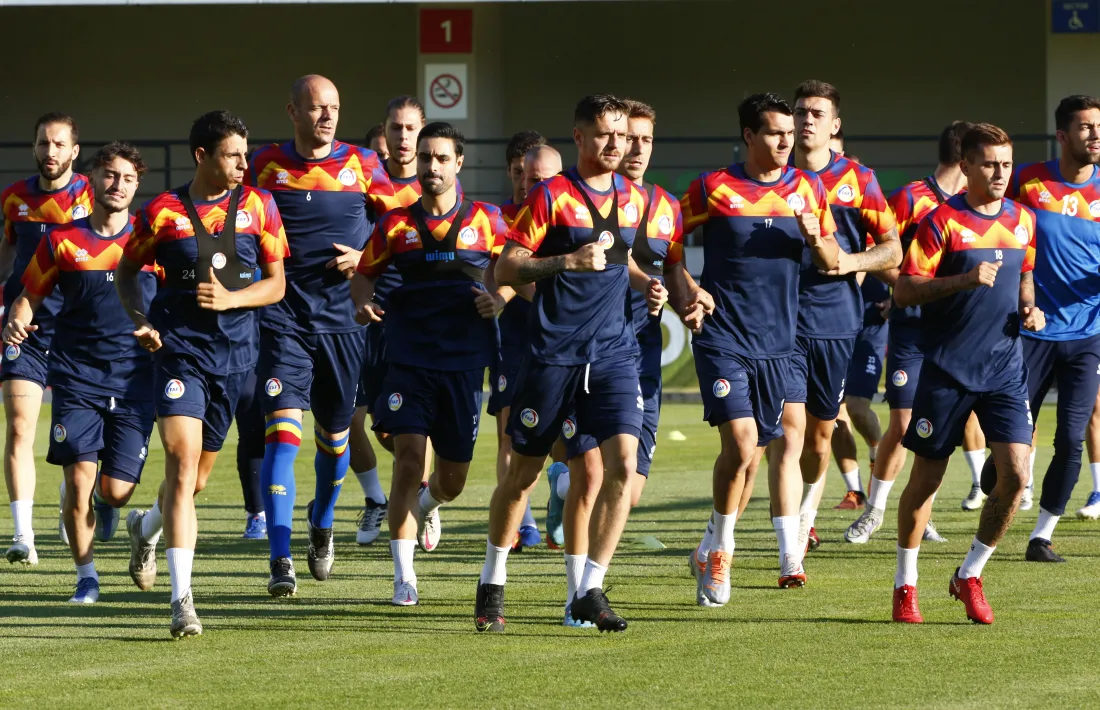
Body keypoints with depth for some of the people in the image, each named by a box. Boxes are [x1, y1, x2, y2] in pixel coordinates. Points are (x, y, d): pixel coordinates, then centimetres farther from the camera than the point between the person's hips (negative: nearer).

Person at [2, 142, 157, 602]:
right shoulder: (61, 240, 4)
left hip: (134, 378, 0)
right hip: (76, 375, 0)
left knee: (115, 490, -4)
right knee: (79, 479, -12)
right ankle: (86, 576, 5)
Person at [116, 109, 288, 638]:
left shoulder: (258, 207, 2)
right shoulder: (162, 212, -3)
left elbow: (276, 284, 5)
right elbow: (126, 271, 11)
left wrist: (230, 299, -12)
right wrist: (139, 320, -6)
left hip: (235, 352, 3)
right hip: (179, 350, -3)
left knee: (198, 476, 14)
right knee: (182, 466, -16)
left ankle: (146, 527, 49)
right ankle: (182, 599, -19)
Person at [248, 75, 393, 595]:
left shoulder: (362, 165, 4)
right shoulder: (266, 165, 3)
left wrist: (366, 259, -10)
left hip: (344, 319, 2)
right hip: (284, 320, -2)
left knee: (334, 434, 14)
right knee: (282, 431, -15)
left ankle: (322, 524, 43)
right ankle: (280, 561, -19)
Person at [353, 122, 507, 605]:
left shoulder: (485, 221, 4)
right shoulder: (396, 224, 6)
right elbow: (364, 273, 15)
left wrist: (500, 298, -9)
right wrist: (363, 302, -6)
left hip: (465, 361, 1)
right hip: (409, 360, -1)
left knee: (452, 478, 6)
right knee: (408, 457, -16)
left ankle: (426, 507, 45)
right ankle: (404, 578, -10)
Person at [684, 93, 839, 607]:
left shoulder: (807, 188, 8)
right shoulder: (712, 189, -2)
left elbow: (831, 263, 13)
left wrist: (815, 238, -8)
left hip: (780, 342, 4)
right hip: (722, 339, -4)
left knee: (784, 446, 3)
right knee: (742, 444, -13)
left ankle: (790, 557, 12)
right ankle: (718, 550, 6)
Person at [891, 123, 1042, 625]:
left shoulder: (1023, 221, 9)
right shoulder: (942, 221, -8)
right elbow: (904, 290, -13)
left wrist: (1029, 309, 6)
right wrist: (965, 280, -24)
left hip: (1005, 368, 4)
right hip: (947, 369, -4)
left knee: (1015, 473, -11)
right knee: (926, 477, 5)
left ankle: (969, 575, 7)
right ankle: (905, 584, 21)